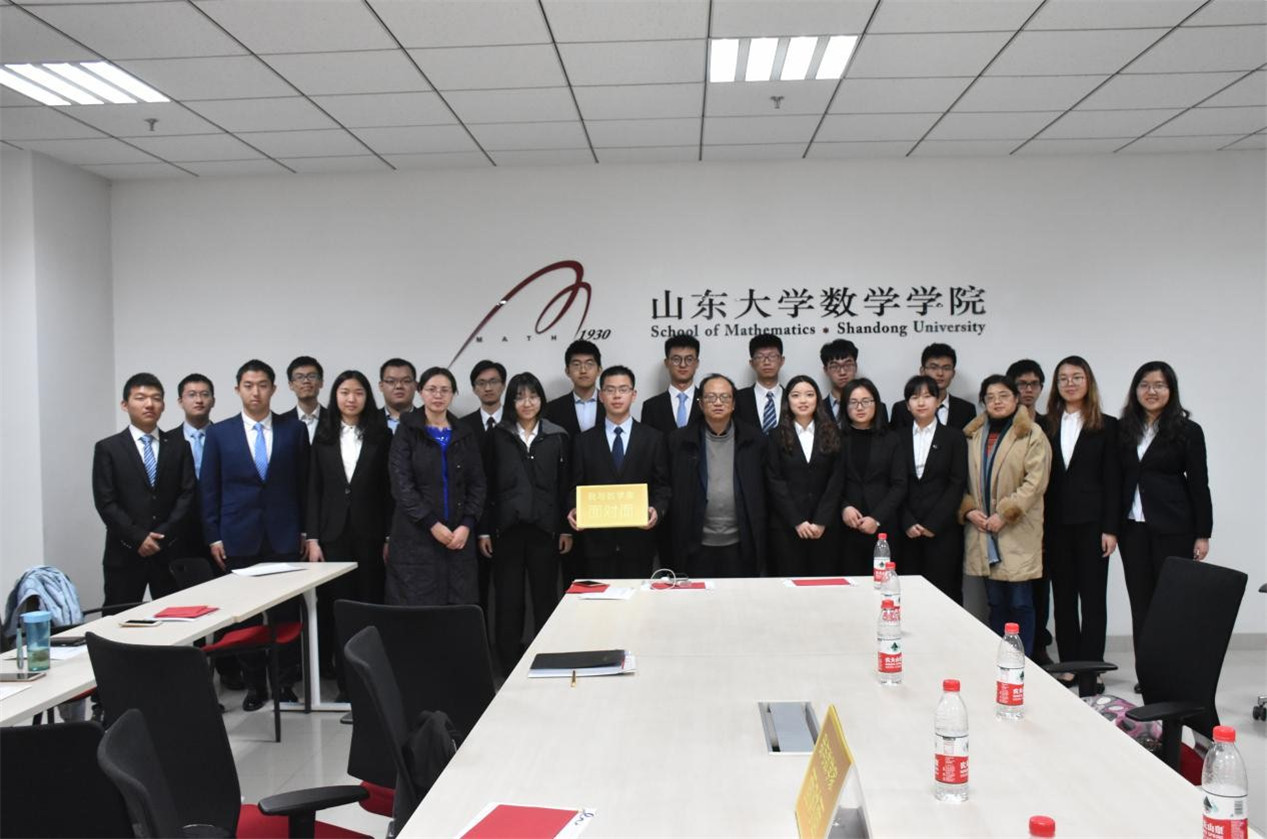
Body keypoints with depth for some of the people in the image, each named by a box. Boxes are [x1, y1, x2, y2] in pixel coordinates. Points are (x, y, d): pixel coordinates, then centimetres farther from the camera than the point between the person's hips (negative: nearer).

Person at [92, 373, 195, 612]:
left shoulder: (178, 446, 9)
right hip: (125, 554, -2)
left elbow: (187, 493, 3)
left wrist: (163, 535, -8)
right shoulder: (107, 448, 3)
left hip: (171, 552, 2)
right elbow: (106, 502, -3)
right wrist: (138, 537, -11)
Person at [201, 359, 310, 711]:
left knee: (285, 612, 2)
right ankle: (253, 683, 16)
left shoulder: (294, 430, 5)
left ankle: (283, 680, 15)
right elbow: (209, 489, 6)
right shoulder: (219, 433, 5)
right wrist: (214, 537, 0)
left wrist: (305, 531, 3)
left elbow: (303, 483, 7)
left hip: (283, 537, 0)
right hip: (239, 538, 0)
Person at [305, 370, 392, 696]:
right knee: (336, 608, 3)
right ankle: (344, 681, 11)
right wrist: (312, 538, -1)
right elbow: (313, 490, 6)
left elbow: (389, 490, 1)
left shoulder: (381, 436, 3)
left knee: (370, 605, 1)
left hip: (369, 534, -1)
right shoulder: (323, 437, 8)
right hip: (333, 533, 2)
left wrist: (390, 537, -5)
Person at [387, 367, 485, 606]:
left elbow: (477, 484, 9)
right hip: (415, 538, -3)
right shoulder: (407, 431, 2)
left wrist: (466, 525, -5)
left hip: (459, 537, 3)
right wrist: (432, 524, -12)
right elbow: (401, 484, -6)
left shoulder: (465, 435, 13)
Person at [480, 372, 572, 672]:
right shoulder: (497, 436, 4)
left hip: (545, 529, 0)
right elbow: (486, 486, 3)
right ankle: (509, 664, 13)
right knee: (508, 599, 4)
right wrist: (484, 530, -1)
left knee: (546, 597, 5)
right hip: (506, 529, 0)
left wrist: (566, 528, 1)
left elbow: (566, 486, 5)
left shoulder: (558, 437, 5)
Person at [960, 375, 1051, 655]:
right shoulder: (973, 435, 13)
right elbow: (962, 479, 13)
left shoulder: (1033, 435, -3)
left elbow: (1035, 482, -10)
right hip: (982, 530, 5)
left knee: (1020, 602, -2)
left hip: (1017, 532, -4)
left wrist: (1004, 514, -15)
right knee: (995, 602, 11)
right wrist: (968, 509, -3)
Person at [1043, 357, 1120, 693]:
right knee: (1063, 597, 8)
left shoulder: (1107, 426, 2)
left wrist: (1110, 528, -7)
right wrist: (1039, 526, 0)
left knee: (1093, 597, 0)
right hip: (1055, 523, 3)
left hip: (1091, 522, -3)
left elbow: (1112, 481, -2)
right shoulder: (1047, 425, 8)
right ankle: (1068, 665, 17)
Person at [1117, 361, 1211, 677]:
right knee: (1141, 602, 7)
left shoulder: (1187, 431, -1)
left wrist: (1202, 534, -5)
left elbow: (1199, 484, -2)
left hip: (1173, 528, -3)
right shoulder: (1124, 430, 9)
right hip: (1133, 528, 3)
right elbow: (1117, 480, 8)